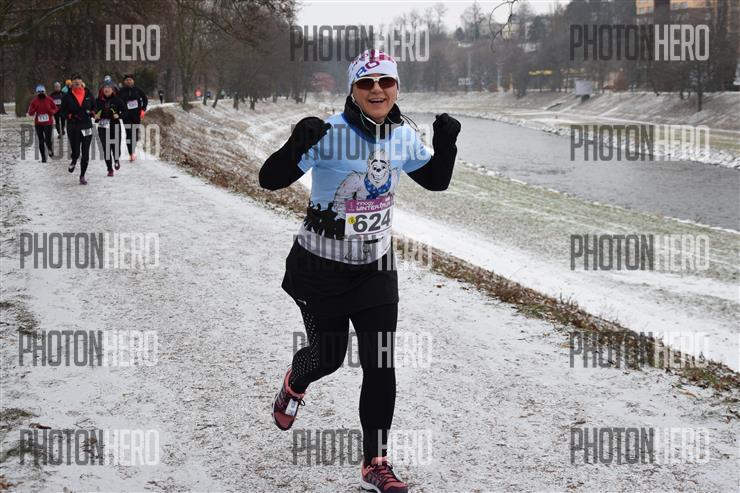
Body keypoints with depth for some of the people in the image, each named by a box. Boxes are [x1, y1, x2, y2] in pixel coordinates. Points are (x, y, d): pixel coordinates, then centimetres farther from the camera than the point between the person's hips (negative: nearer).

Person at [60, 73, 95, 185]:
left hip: (86, 127, 2)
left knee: (85, 154, 0)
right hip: (73, 128, -2)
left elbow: (95, 107, 16)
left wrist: (91, 113, -5)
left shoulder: (88, 95, 4)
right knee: (76, 152, -6)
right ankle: (74, 162, 32)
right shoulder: (67, 97, -1)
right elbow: (63, 112, 2)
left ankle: (82, 176, 16)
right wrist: (71, 116, -16)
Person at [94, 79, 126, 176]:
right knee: (106, 149, 0)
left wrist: (119, 115, -13)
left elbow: (124, 110, 4)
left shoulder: (117, 100, -1)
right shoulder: (98, 101, 5)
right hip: (102, 127, 2)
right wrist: (96, 116, -4)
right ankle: (110, 169, 10)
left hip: (115, 126, -2)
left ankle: (116, 160, 30)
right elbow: (95, 111, 16)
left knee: (116, 147, -5)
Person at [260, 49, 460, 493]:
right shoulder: (330, 134, -21)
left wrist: (446, 143, -8)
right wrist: (297, 145, -44)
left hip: (376, 265, 4)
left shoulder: (403, 137, -4)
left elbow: (435, 181, 11)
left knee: (380, 364, 0)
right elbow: (271, 179, -25)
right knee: (328, 355, 12)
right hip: (322, 266, -4)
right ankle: (294, 384, 50)